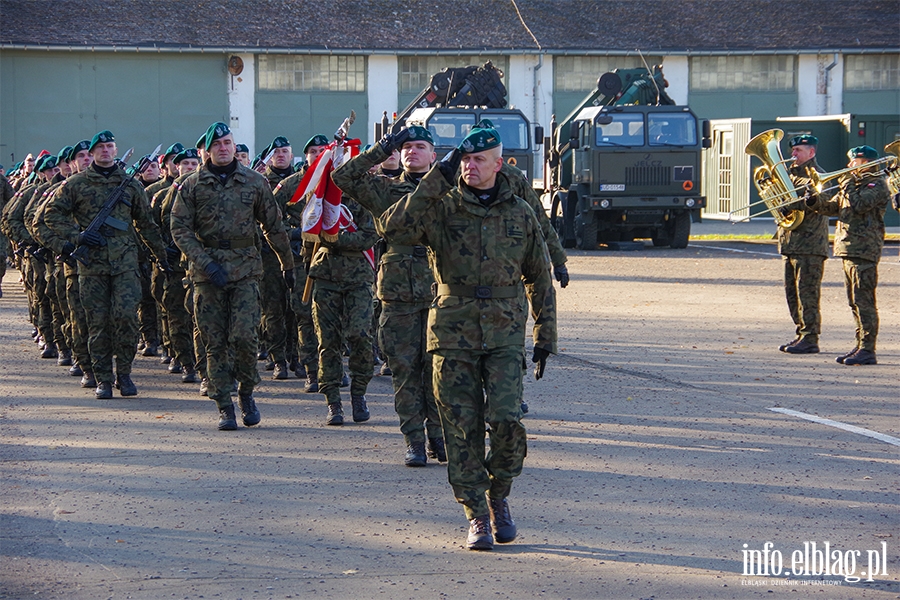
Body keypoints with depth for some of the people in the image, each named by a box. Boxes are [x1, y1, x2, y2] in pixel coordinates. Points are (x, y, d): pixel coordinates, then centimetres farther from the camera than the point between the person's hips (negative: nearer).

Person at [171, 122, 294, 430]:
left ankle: (246, 393, 10)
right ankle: (225, 407, 7)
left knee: (243, 335, -13)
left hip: (245, 267, 0)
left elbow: (273, 226, 15)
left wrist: (288, 264, 20)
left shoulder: (254, 182, 6)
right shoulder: (192, 185, 3)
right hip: (206, 269, 0)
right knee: (215, 341, 0)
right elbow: (180, 229, -1)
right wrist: (206, 263, -12)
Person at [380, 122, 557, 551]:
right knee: (462, 427, -1)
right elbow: (395, 225, -16)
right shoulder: (442, 208, 3)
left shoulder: (520, 214, 9)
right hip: (454, 329, 0)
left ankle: (498, 496, 11)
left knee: (506, 419, -14)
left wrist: (545, 338, 13)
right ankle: (477, 517, 8)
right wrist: (437, 179, -17)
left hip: (504, 332, 0)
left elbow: (540, 280, 16)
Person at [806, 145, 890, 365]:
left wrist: (848, 186, -10)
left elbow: (859, 205, -23)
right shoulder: (856, 182, 22)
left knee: (863, 301, -11)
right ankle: (861, 346, 16)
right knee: (855, 302, 11)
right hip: (849, 248, 10)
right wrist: (815, 201, 3)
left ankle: (868, 350, -11)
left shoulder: (877, 184, -8)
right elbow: (833, 206, 20)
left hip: (864, 250, -10)